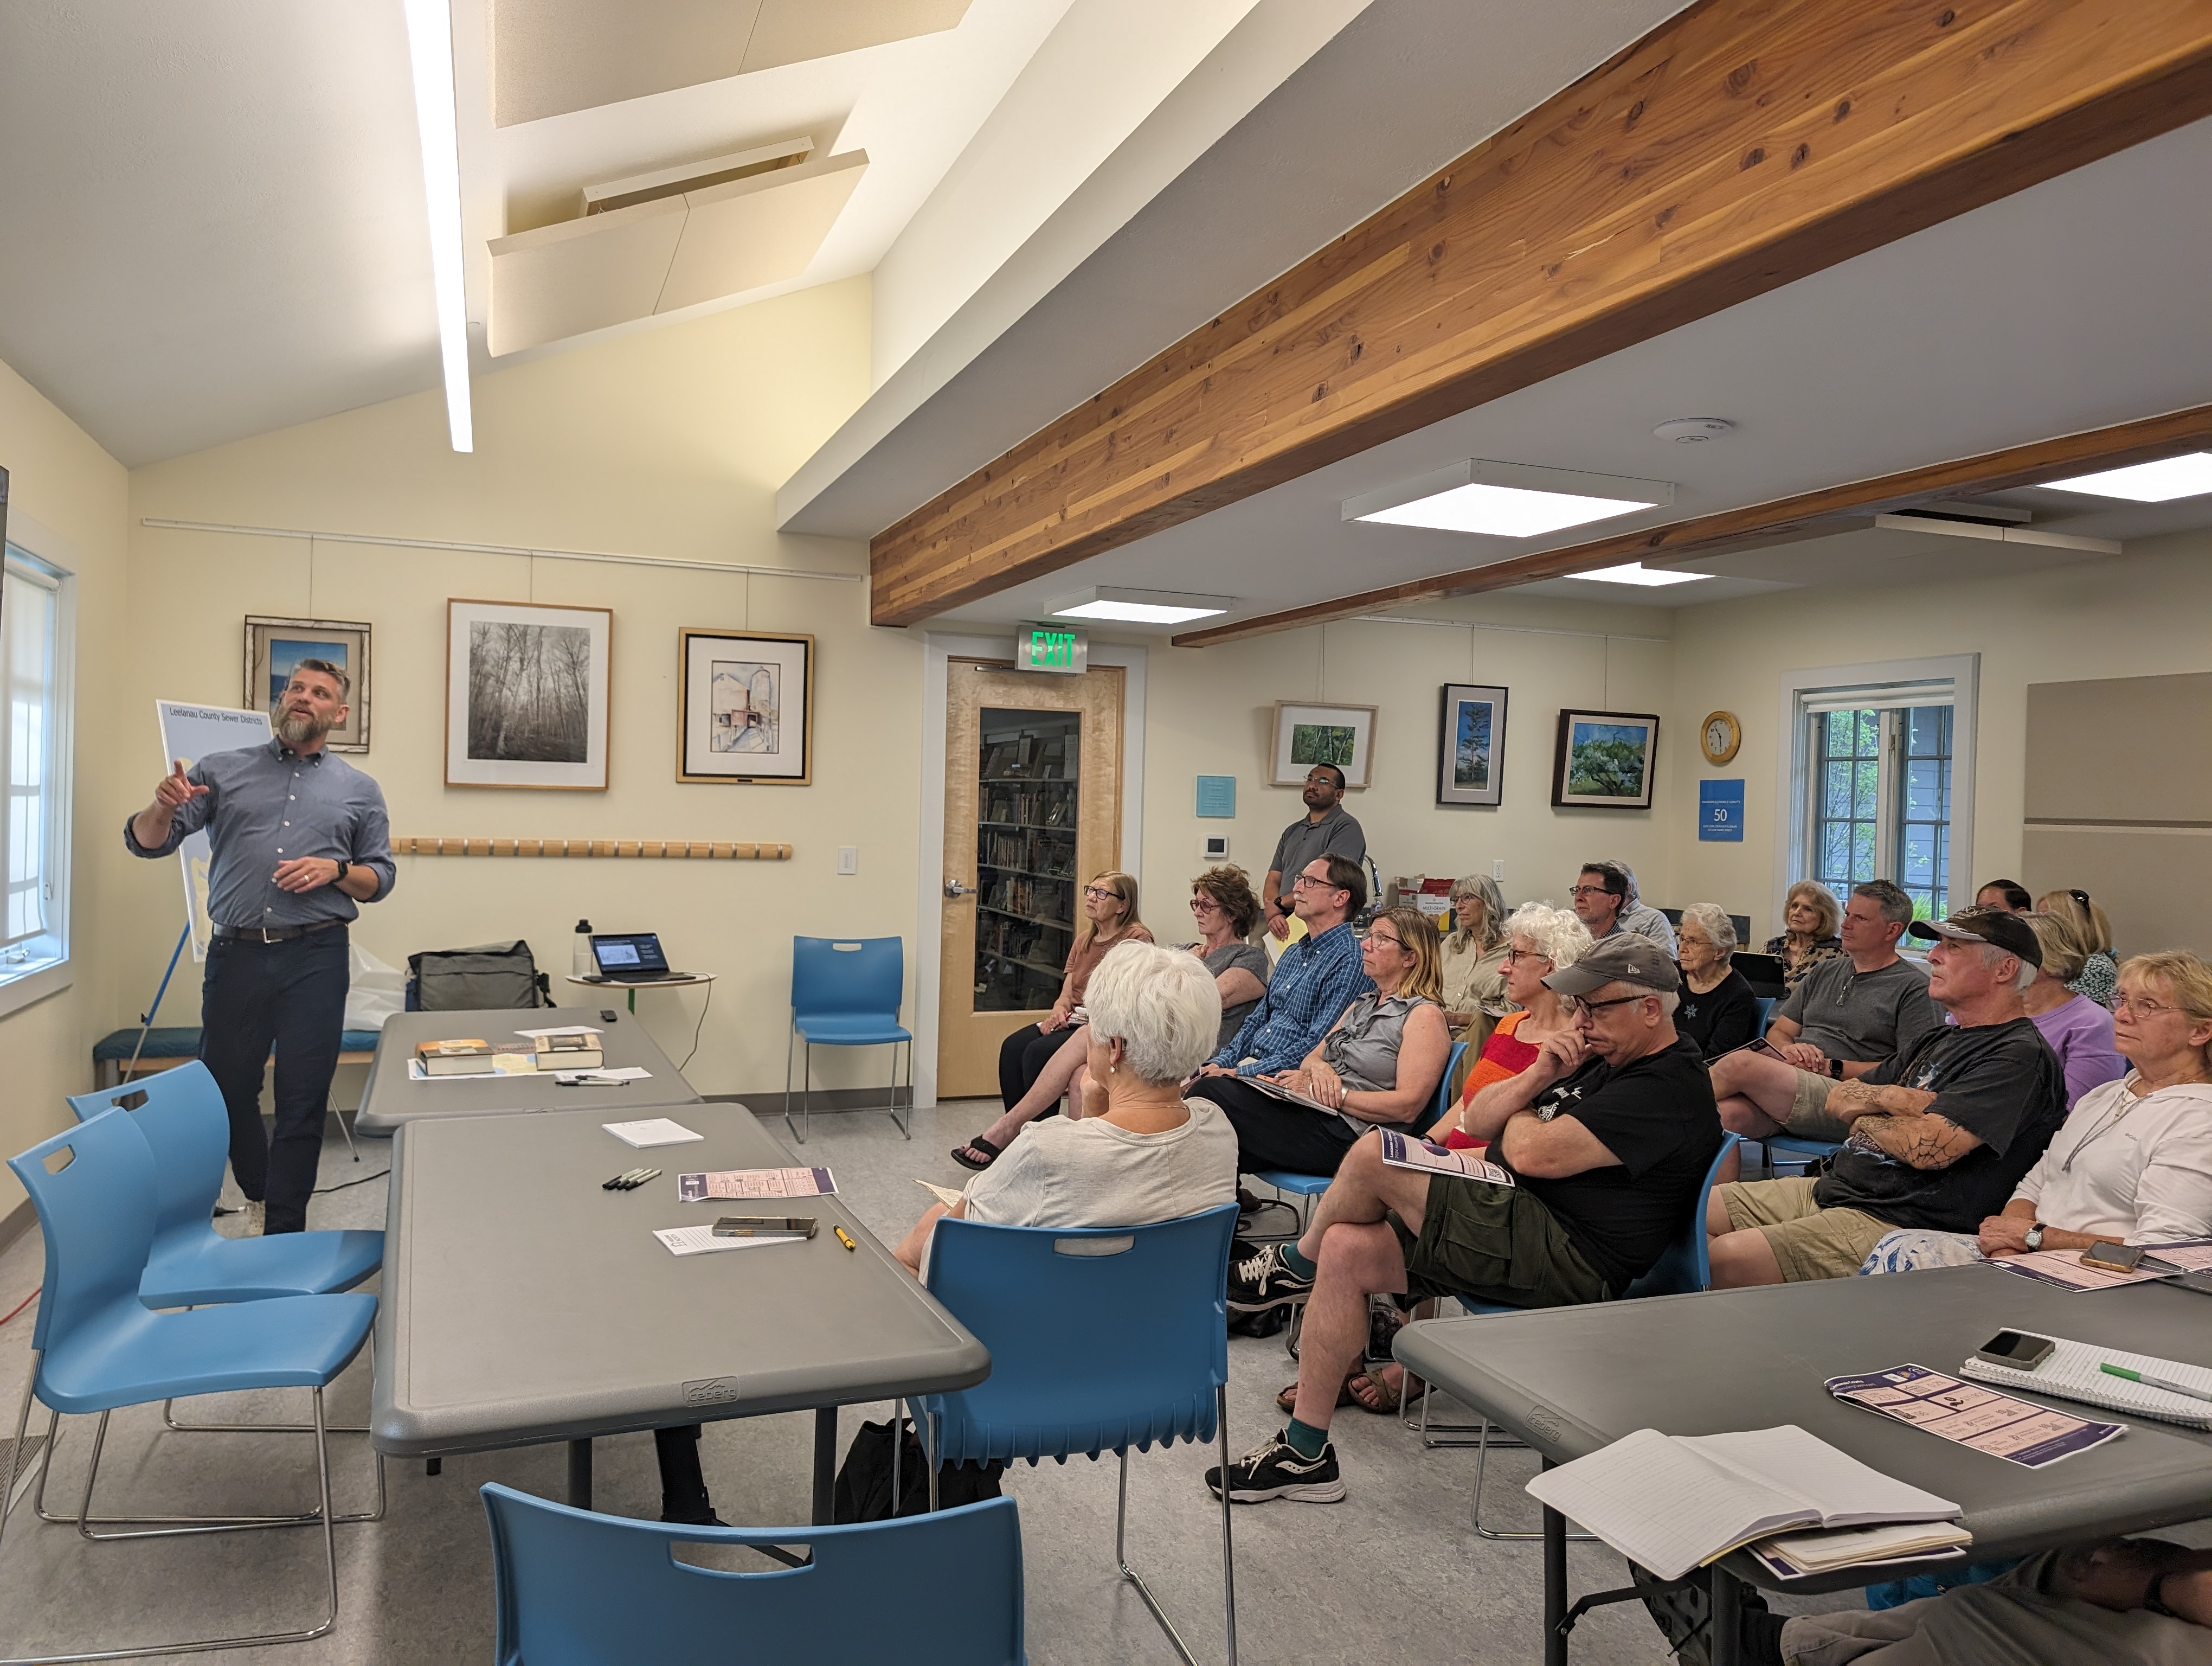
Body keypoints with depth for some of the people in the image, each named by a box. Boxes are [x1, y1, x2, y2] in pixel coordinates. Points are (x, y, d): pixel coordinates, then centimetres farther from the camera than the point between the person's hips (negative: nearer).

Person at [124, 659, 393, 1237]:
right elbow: (145, 842, 7)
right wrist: (163, 805, -15)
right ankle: (257, 1193, 35)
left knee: (303, 1100, 1)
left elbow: (380, 879, 11)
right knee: (225, 1086, 11)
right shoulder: (222, 770, 10)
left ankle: (284, 1231, 12)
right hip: (236, 954, 1)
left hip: (316, 957, -1)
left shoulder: (360, 791, 10)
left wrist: (335, 870, -9)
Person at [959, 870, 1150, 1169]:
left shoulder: (1136, 938, -9)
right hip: (1075, 1021, 8)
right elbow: (1067, 994, 14)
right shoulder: (1084, 938, 17)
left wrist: (1075, 1014, -17)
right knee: (1013, 1046, -14)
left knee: (1038, 1052, -26)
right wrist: (1060, 1010, -9)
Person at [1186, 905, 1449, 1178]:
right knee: (1208, 1087, -13)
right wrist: (1318, 1068, -7)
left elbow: (1409, 1106, -14)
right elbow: (1310, 1059, 19)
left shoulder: (1425, 1016, -4)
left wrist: (1328, 1094, -17)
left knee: (1213, 1094, -20)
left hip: (1347, 1134, -8)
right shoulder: (1362, 1004, 23)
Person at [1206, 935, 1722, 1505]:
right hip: (1517, 1228, 11)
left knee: (1375, 1155, -20)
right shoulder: (1599, 1058, 18)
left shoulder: (1670, 1087, -13)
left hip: (1569, 1262, -10)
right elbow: (1476, 1121, 15)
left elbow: (1533, 1153, -23)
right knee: (1345, 1250, -4)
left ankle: (1296, 1266, 12)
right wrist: (1536, 1080, -3)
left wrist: (1517, 1117, 1)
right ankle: (1305, 1454, 4)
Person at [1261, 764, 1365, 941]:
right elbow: (1273, 881, 15)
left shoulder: (1346, 827, -3)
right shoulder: (1292, 831, 21)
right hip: (1286, 929, 6)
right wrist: (1273, 915, -6)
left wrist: (1280, 903, -3)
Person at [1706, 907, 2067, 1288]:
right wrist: (1892, 1098, -6)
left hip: (1897, 1222, -9)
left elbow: (1927, 1148, -22)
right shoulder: (1938, 1039, 20)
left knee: (1729, 1260, -28)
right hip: (1829, 1189, 9)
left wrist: (1864, 1118, 0)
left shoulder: (2021, 1054, -10)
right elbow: (1838, 1100, 17)